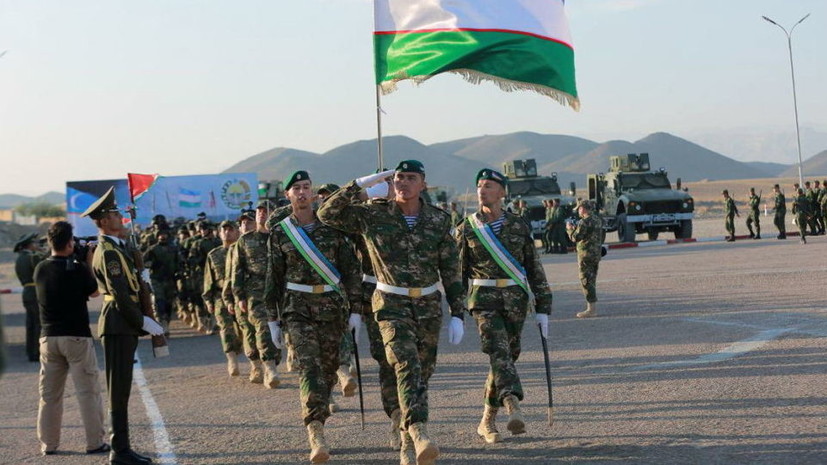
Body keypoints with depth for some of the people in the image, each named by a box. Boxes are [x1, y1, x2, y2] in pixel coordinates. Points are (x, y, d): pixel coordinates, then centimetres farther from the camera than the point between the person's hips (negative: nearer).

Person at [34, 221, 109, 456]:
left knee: (49, 393, 11)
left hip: (48, 337, 5)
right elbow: (94, 291, 3)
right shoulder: (78, 269, -12)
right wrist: (90, 261, 8)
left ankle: (48, 443, 14)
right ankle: (95, 442, 2)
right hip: (77, 337, -5)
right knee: (88, 391, 2)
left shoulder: (40, 269, 2)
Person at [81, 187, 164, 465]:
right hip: (119, 325, -10)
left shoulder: (114, 248, 18)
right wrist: (142, 321, -16)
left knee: (121, 390, 12)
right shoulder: (109, 251, -14)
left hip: (124, 326, 10)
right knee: (119, 390, -6)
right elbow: (119, 292, -21)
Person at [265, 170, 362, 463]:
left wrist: (356, 310, 1)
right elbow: (274, 278, 9)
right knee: (309, 365, -17)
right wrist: (273, 319, 8)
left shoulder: (332, 227, 2)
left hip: (333, 307, 2)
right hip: (297, 307, -2)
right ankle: (317, 436, -26)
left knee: (328, 368, 7)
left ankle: (315, 424, 29)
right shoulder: (280, 233, 3)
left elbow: (351, 270, 4)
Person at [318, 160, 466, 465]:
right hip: (392, 305, -3)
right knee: (407, 365, -24)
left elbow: (451, 271, 4)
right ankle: (420, 434, -38)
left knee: (422, 375, 7)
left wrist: (457, 314, 0)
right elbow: (327, 214, -8)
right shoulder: (374, 216, -4)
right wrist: (363, 183, -13)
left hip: (429, 306, 3)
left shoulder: (439, 220, 1)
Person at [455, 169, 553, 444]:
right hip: (483, 298, -2)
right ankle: (513, 407, -38)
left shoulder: (518, 227, 4)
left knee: (506, 357, 7)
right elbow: (459, 271, 8)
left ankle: (487, 421, 19)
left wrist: (543, 309, 3)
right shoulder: (466, 229, 3)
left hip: (516, 300, 2)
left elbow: (534, 269, 6)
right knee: (498, 352, -21)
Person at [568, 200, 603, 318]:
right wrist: (576, 228, 16)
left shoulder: (585, 222, -17)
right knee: (592, 281, 15)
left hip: (586, 254, -9)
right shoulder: (598, 220, 11)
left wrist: (570, 229, -1)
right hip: (596, 254, 9)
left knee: (586, 281, -5)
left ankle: (591, 309, -7)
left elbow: (576, 237, -19)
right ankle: (593, 307, 19)